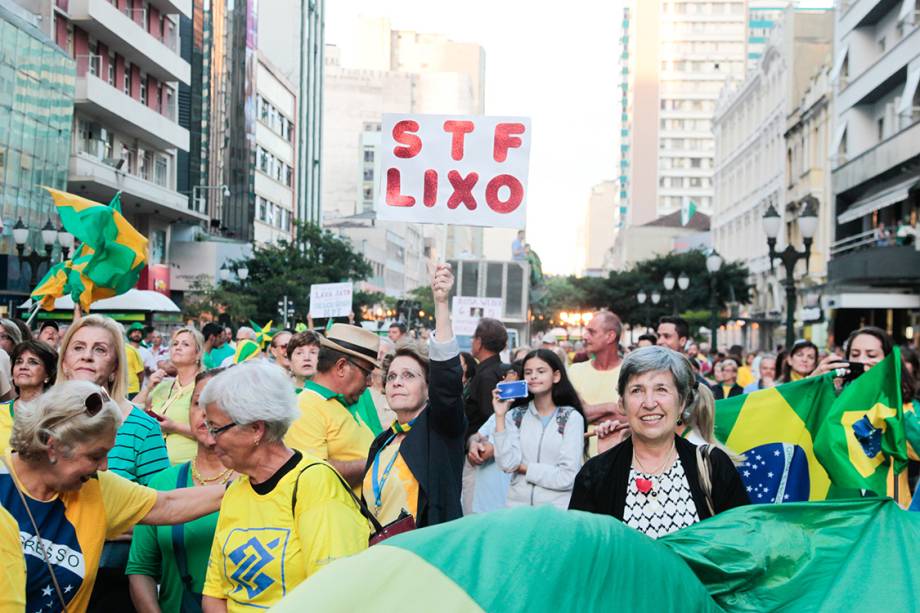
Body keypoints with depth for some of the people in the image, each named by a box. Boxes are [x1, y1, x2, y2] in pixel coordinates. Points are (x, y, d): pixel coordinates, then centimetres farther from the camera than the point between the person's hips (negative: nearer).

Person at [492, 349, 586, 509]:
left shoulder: (572, 417, -7)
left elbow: (567, 477, -13)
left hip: (558, 509, -2)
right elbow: (507, 464, -10)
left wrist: (523, 467, -6)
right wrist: (500, 416, -12)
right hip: (517, 507, 3)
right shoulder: (515, 416, 2)